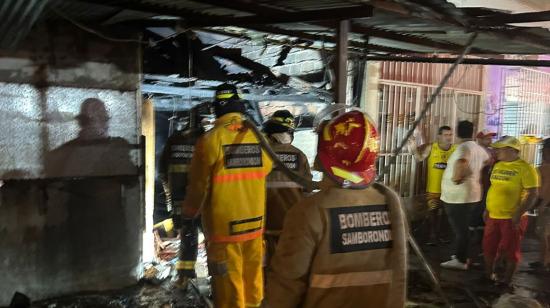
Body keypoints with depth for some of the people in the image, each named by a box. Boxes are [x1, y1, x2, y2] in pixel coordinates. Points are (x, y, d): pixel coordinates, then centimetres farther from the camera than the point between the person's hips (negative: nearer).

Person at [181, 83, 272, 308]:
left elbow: (198, 186, -8)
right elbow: (265, 177, 4)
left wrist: (188, 212, 11)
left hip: (223, 228, -4)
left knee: (228, 289, 7)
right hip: (255, 226, 4)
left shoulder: (210, 140, -14)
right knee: (252, 281, 19)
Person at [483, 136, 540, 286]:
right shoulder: (498, 165, 9)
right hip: (493, 216, 7)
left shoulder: (525, 168, -13)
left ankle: (506, 279, 20)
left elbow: (532, 195, -15)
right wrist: (487, 209, 15)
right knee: (489, 247, 14)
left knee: (509, 250, 5)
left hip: (511, 218, -7)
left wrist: (519, 214, -21)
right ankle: (488, 274, 31)